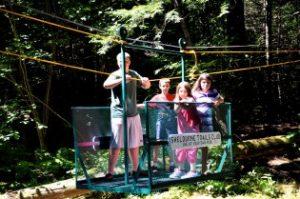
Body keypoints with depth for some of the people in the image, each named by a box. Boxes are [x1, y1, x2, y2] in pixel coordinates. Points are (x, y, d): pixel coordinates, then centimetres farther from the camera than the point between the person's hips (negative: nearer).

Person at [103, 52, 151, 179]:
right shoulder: (115, 75, -7)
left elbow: (146, 86, 20)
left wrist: (146, 81, -4)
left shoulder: (134, 74, 11)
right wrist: (121, 79, -43)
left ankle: (135, 170, 24)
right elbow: (106, 85, -28)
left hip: (133, 115, 6)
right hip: (118, 115, -6)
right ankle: (110, 172, -3)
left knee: (134, 145, 13)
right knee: (116, 146, -8)